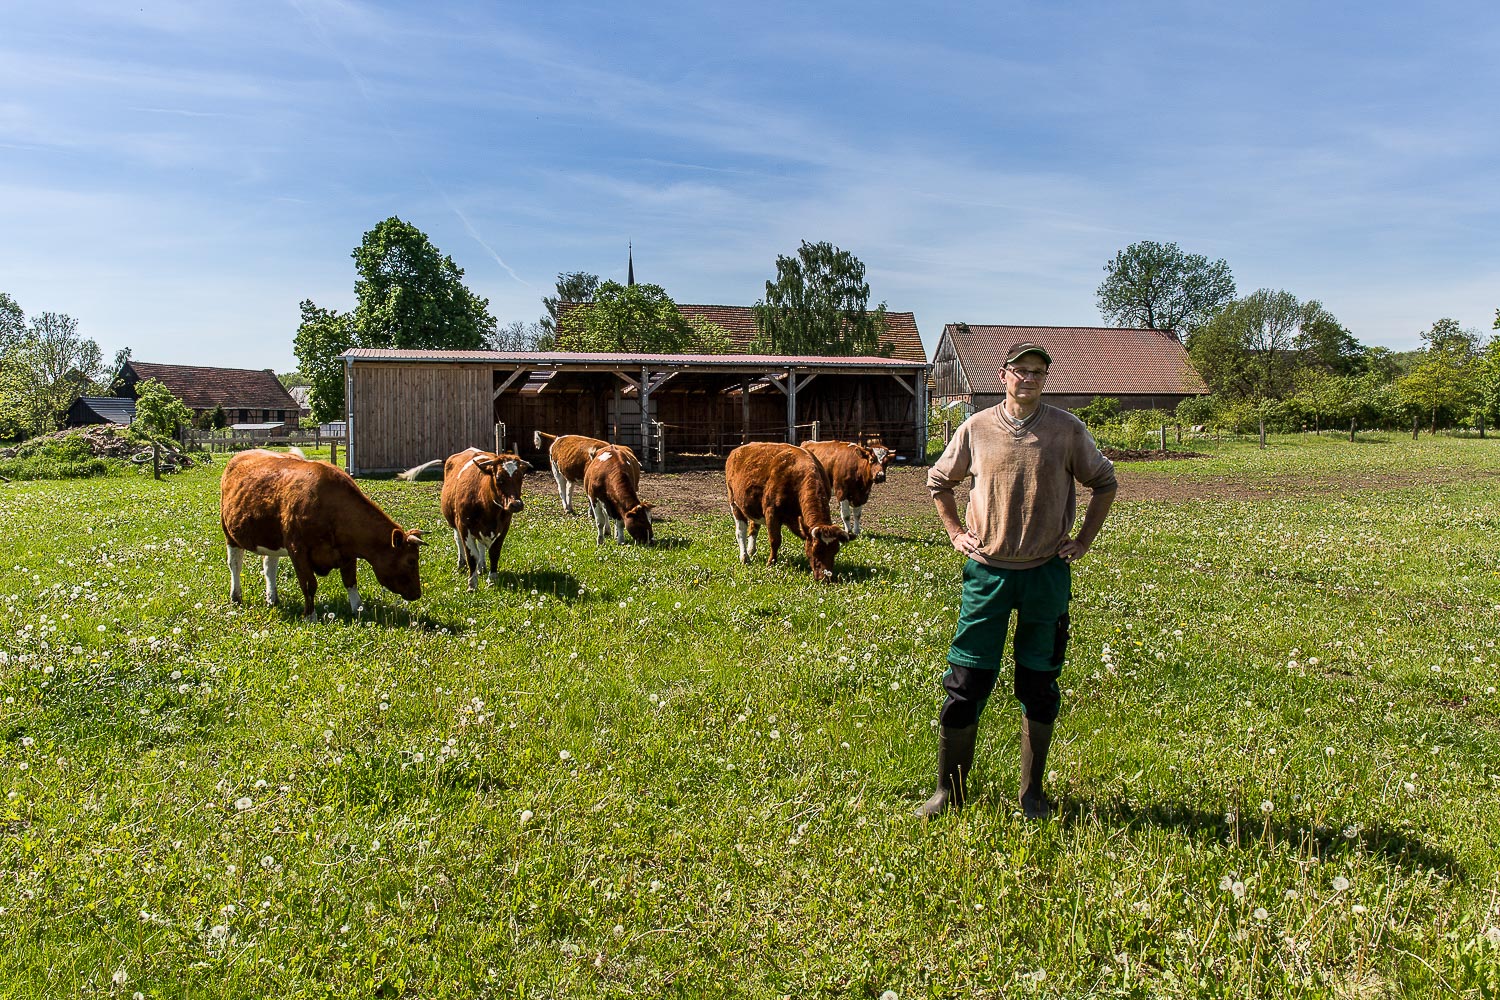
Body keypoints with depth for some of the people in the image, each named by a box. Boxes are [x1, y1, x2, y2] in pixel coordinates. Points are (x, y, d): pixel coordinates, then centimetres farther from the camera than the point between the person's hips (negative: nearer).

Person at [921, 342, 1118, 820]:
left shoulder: (1067, 430, 0)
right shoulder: (976, 428, 1)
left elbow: (1104, 482, 14)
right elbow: (938, 480, 16)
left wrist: (1083, 540, 7)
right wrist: (956, 532, 8)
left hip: (1047, 574, 1)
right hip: (986, 572, 0)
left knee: (1039, 686, 10)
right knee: (966, 682, 1)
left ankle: (1033, 794, 25)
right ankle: (948, 792, 15)